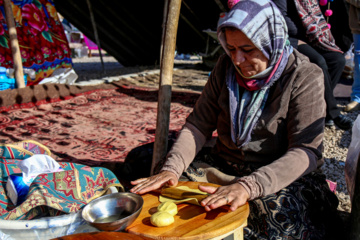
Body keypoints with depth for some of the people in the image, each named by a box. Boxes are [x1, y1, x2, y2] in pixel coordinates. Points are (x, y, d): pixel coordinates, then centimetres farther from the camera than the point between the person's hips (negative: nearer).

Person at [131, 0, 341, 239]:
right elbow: (199, 124, -1)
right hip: (224, 165, 4)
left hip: (283, 175, -3)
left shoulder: (304, 77, -14)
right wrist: (171, 167, -18)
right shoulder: (226, 66, 0)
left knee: (278, 214, -36)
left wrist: (249, 186, -38)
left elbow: (306, 151, -22)